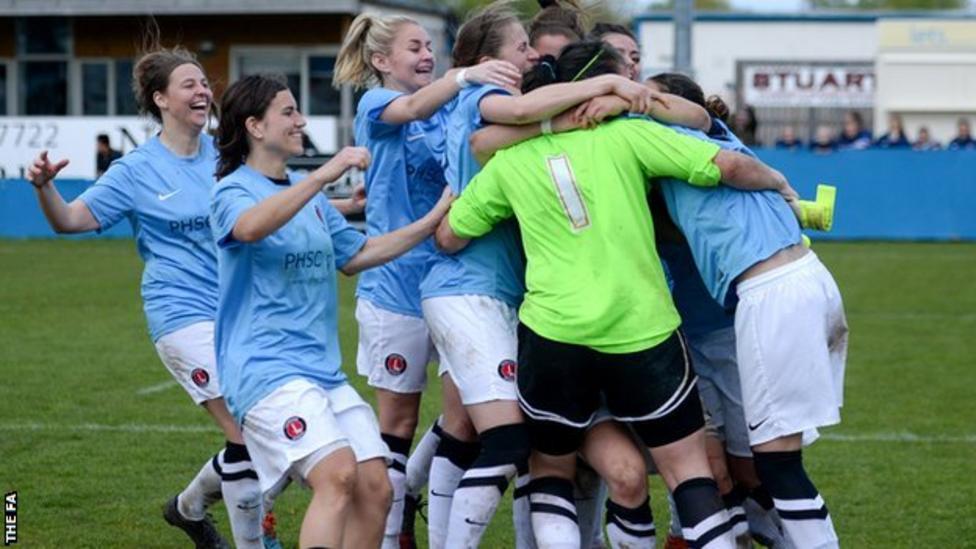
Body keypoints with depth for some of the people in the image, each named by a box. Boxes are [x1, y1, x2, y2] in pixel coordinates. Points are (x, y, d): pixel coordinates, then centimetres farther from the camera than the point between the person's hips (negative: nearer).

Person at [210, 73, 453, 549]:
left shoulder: (310, 196, 20)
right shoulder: (233, 189, -5)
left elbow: (357, 255, 27)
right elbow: (250, 227, -29)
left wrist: (433, 220, 21)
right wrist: (324, 175, -35)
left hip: (324, 369, 8)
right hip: (267, 368, -8)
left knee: (374, 487, -3)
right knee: (338, 473, -26)